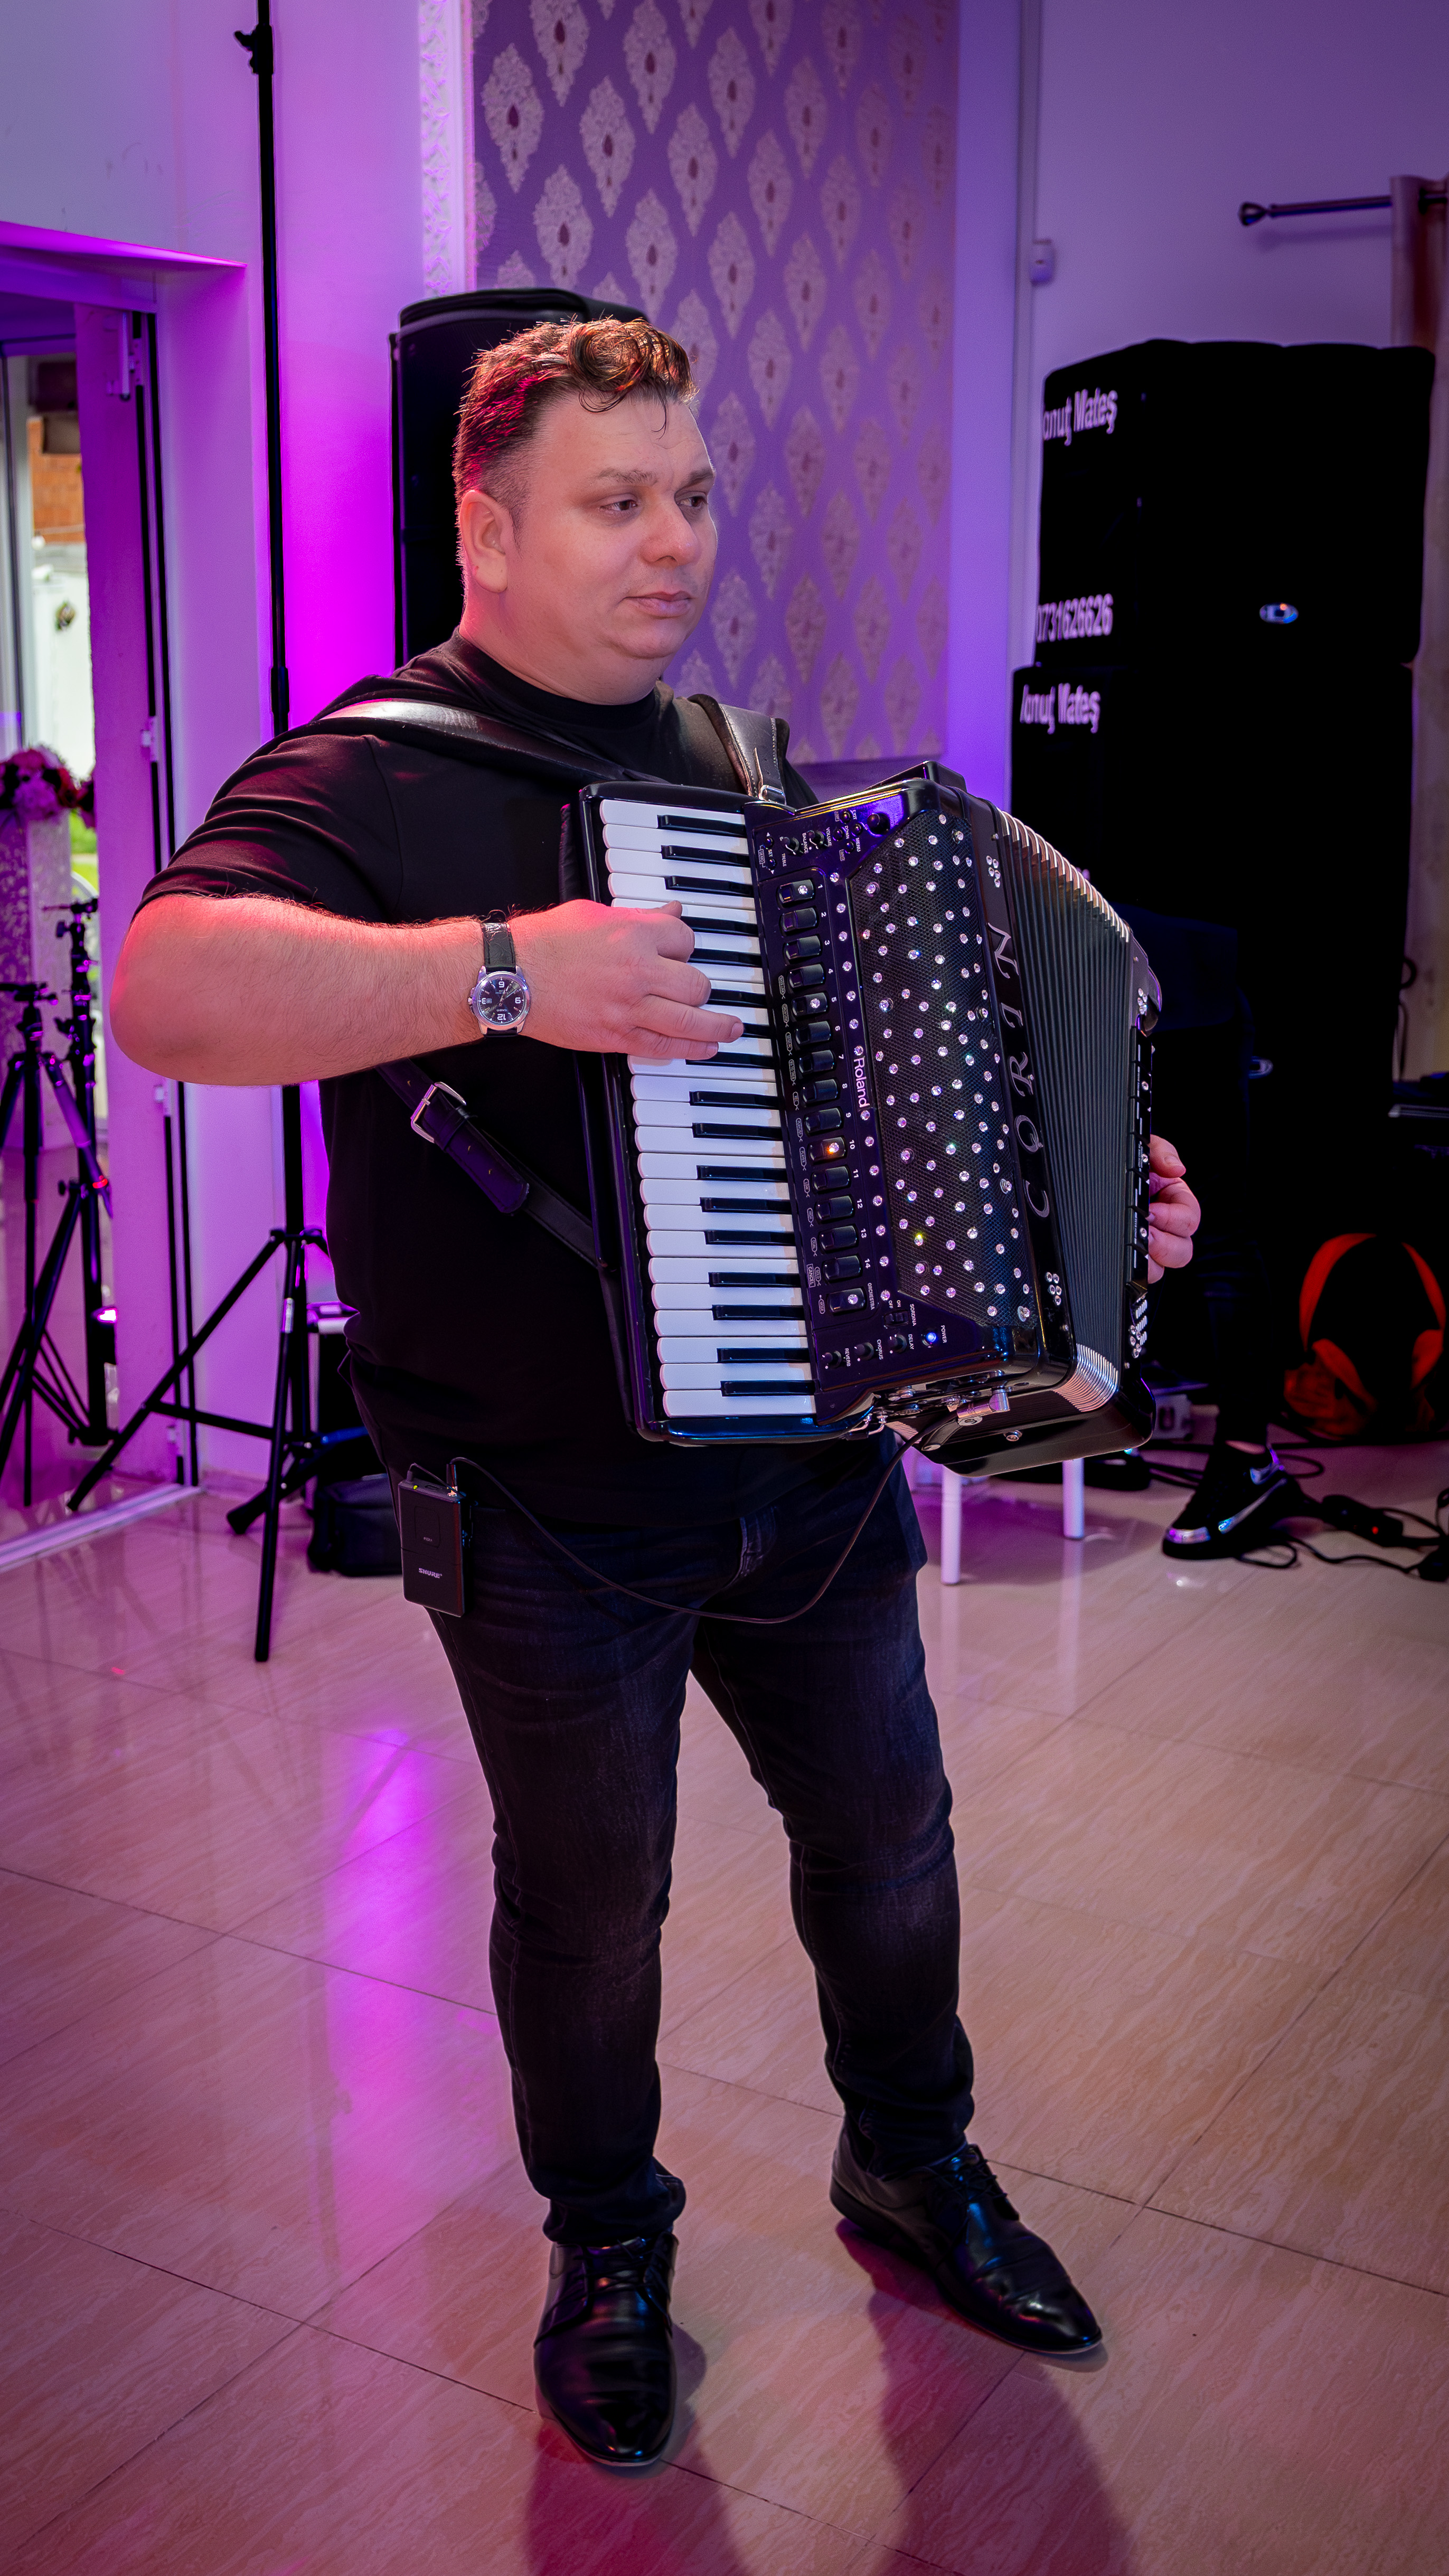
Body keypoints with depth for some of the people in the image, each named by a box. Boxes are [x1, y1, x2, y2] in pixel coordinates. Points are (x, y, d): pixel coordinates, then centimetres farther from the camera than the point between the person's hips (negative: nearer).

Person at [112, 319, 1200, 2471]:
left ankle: (915, 2163, 45)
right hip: (551, 1508, -6)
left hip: (811, 1459, 6)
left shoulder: (745, 766, 10)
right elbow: (169, 990, -33)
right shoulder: (376, 780, -14)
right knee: (589, 1897, 11)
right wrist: (508, 968, -40)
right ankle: (609, 2247, 37)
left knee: (885, 1827, 19)